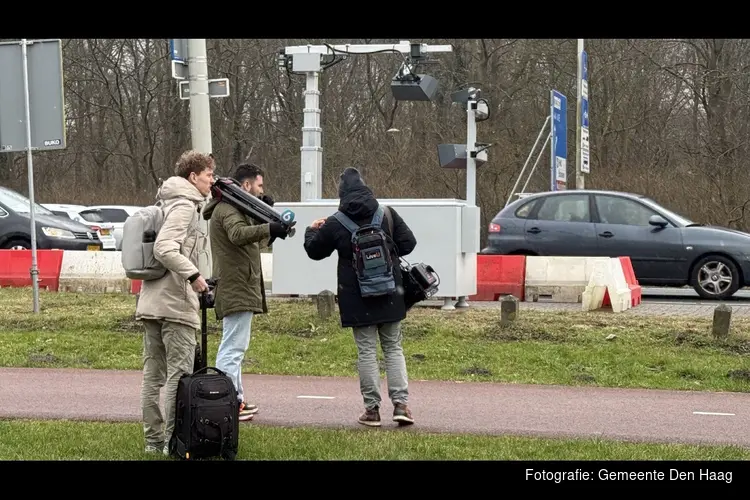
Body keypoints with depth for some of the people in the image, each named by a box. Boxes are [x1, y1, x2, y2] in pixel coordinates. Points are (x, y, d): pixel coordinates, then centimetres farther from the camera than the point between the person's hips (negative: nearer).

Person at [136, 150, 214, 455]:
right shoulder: (185, 206, -9)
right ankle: (172, 440, -6)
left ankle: (153, 439, 16)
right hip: (175, 303, -10)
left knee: (153, 375, 10)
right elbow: (164, 248, -23)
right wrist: (193, 275, -24)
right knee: (179, 374, -6)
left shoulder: (170, 205, 20)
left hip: (151, 302, 10)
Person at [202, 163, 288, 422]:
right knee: (233, 347, -12)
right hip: (237, 289, -11)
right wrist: (268, 229, -47)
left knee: (233, 346, 17)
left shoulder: (235, 207, 20)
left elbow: (251, 236, 19)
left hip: (238, 288, 11)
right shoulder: (228, 209, -14)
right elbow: (238, 234, -33)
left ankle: (236, 398, 26)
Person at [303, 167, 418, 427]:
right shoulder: (387, 214, -2)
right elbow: (408, 243, -1)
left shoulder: (335, 224, -7)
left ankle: (372, 408, 5)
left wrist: (312, 231, 26)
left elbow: (315, 251, 6)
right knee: (393, 347, 10)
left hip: (357, 298, -2)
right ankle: (401, 403, 0)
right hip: (389, 296, 2)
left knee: (366, 350, 5)